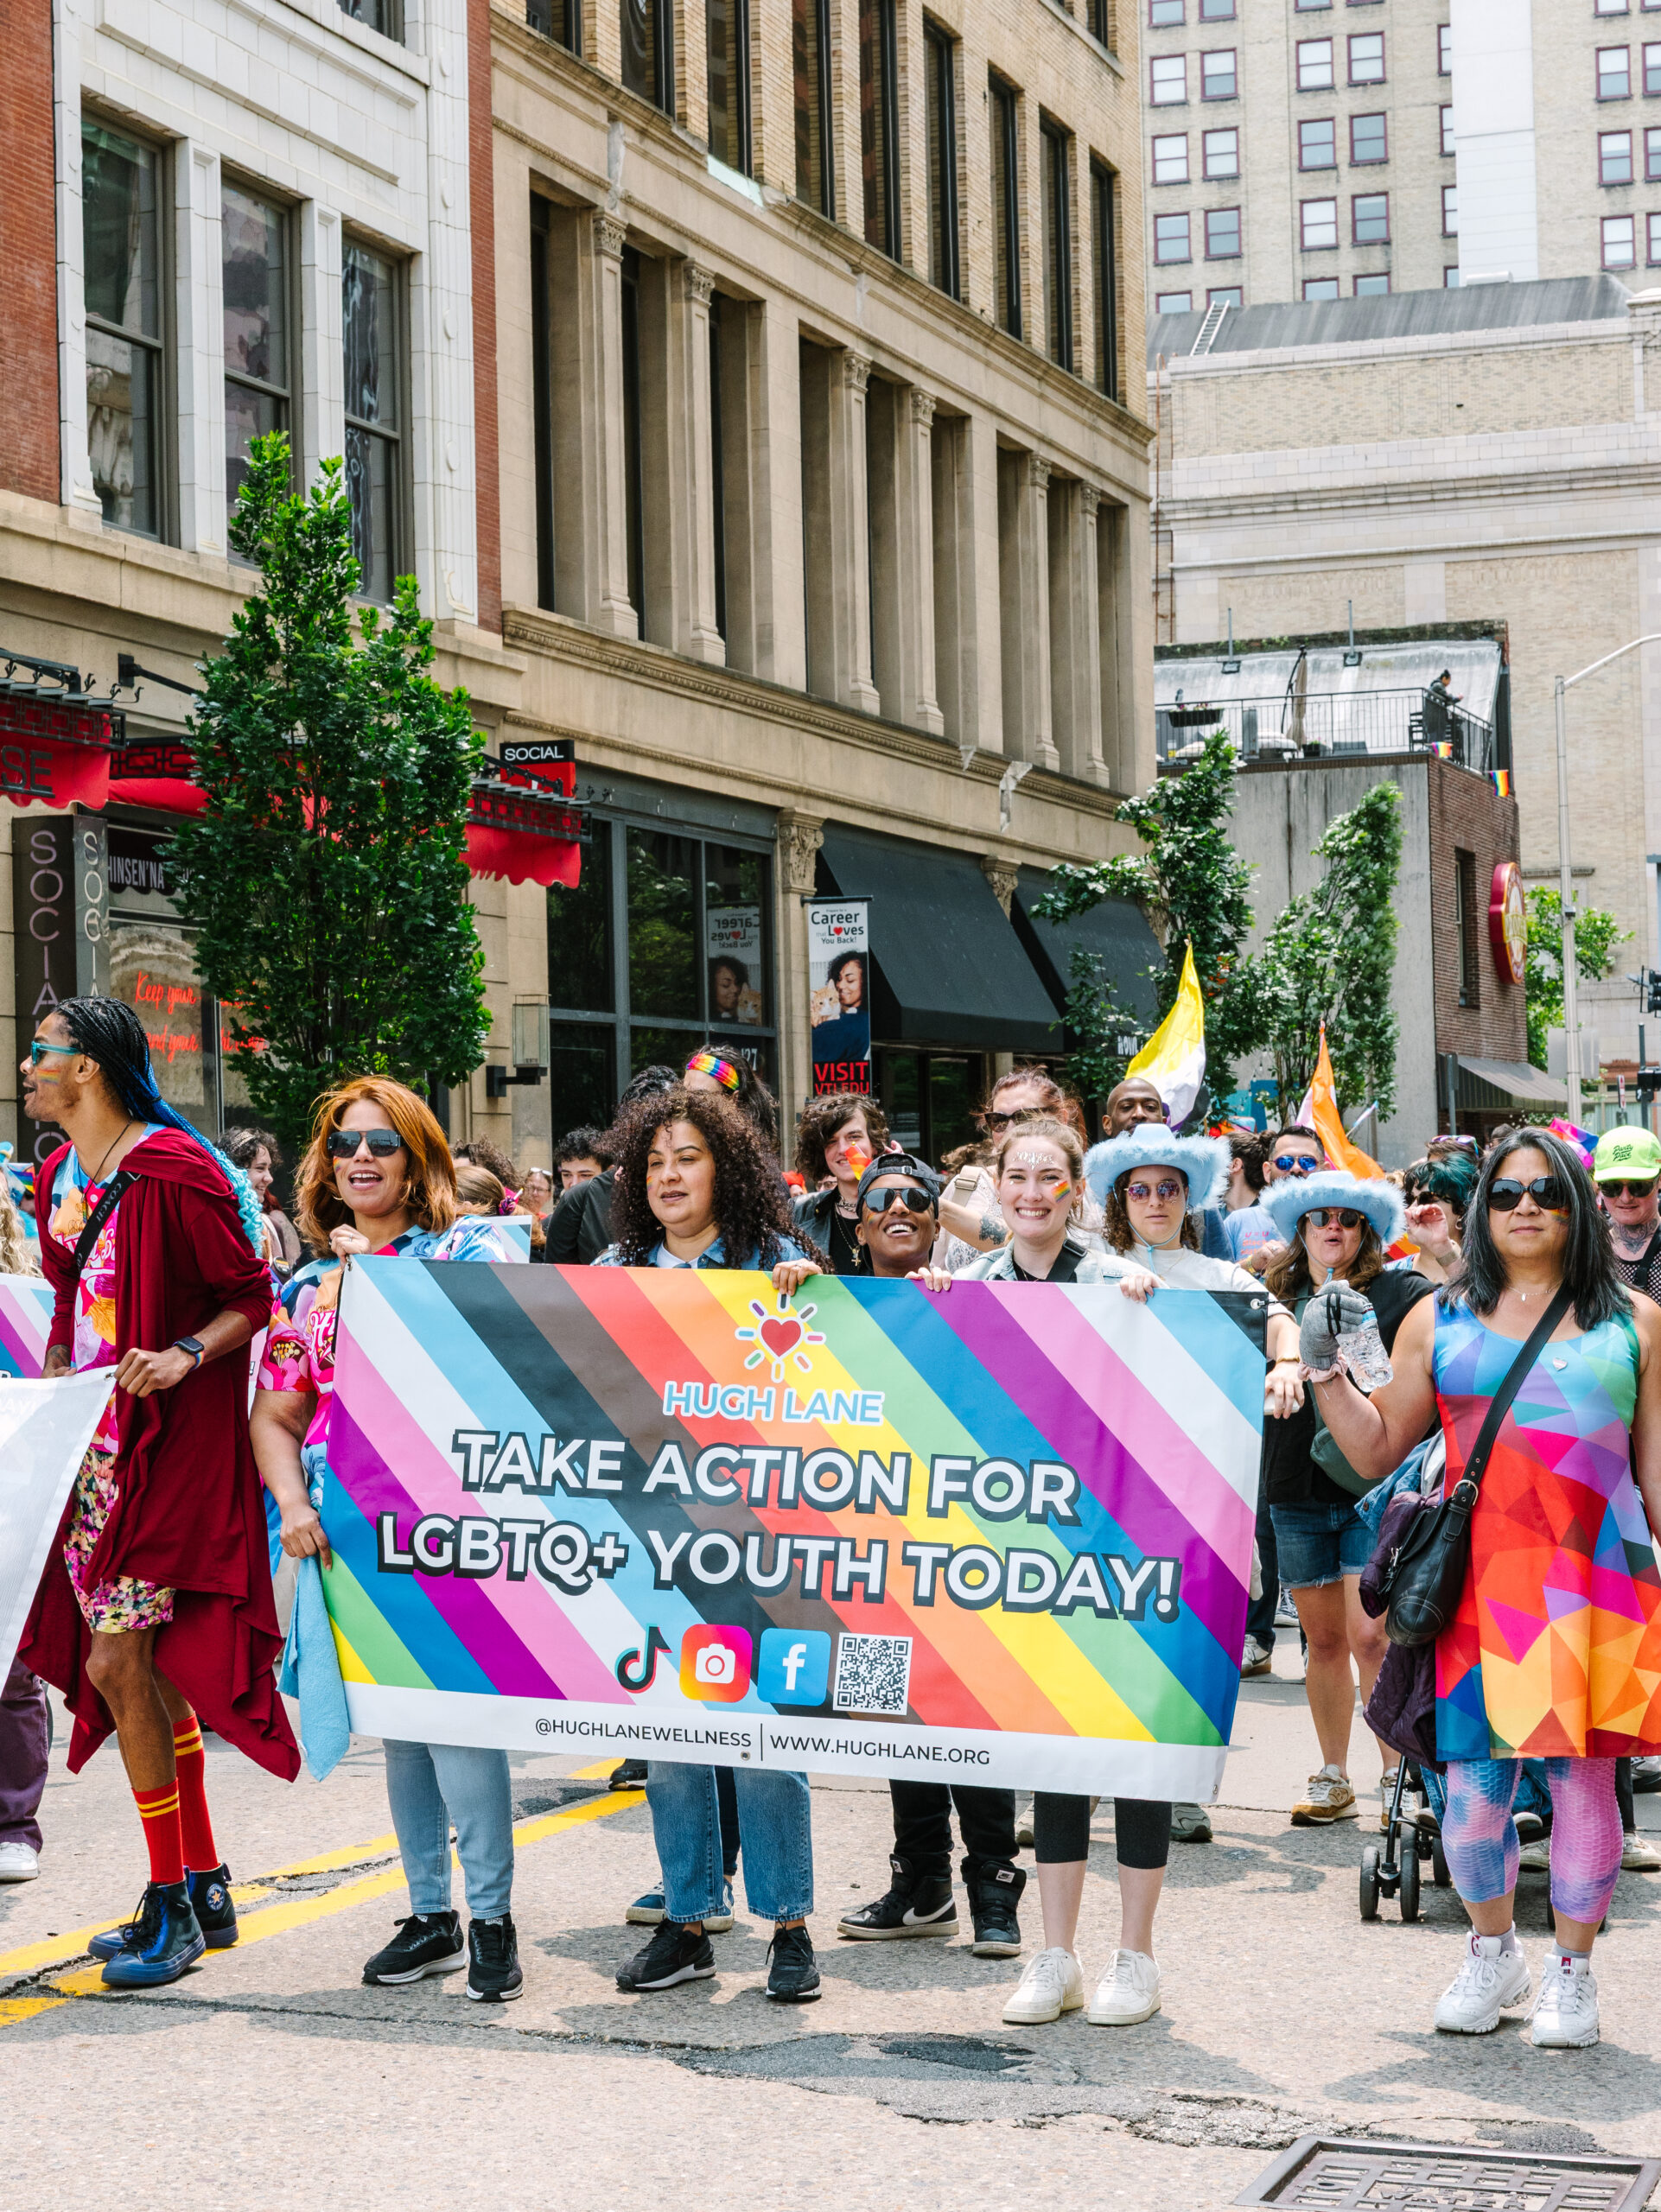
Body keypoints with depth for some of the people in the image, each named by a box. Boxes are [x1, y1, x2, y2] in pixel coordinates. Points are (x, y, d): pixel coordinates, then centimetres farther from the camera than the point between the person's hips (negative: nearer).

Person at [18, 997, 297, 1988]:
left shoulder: (173, 1171, -13)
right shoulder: (61, 1175, 13)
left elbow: (254, 1295, -10)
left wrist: (188, 1355, -25)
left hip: (166, 1441, -8)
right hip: (90, 1444, 8)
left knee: (118, 1661, -11)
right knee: (147, 1666, 11)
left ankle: (170, 1905, 0)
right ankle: (204, 1884, 21)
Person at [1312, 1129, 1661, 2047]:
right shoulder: (1439, 1320, 11)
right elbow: (1376, 1451, 13)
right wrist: (1325, 1368, 0)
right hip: (1480, 1582, 1)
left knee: (1583, 1773, 0)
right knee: (1472, 1776, 0)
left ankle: (1571, 1971, 17)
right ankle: (1492, 1954, 24)